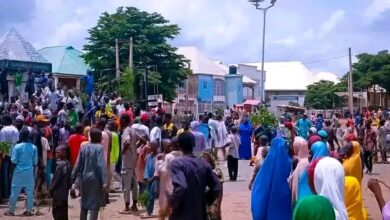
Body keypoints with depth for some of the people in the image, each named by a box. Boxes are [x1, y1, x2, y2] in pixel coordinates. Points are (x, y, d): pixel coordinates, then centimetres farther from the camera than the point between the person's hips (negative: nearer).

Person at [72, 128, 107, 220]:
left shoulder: (83, 147, 5)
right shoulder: (99, 148, -10)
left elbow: (78, 164, 5)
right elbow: (101, 165, -17)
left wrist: (73, 177, 10)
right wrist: (104, 181, -19)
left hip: (84, 178, 6)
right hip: (95, 179, -5)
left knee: (84, 204, 16)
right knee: (95, 204, -2)